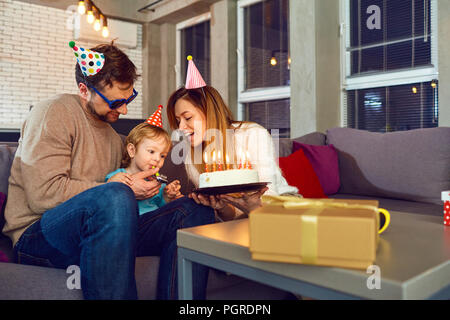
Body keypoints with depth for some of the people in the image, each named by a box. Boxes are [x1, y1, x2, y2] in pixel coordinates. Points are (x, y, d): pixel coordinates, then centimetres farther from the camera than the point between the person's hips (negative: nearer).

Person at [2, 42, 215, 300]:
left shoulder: (113, 136, 19)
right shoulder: (54, 114, -6)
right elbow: (44, 193, -17)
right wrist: (126, 191, -14)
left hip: (100, 229, 7)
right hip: (37, 236, -7)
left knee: (196, 210, -10)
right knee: (115, 196, -39)